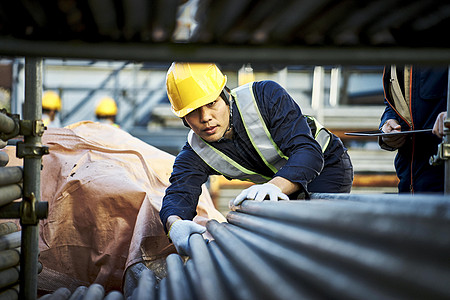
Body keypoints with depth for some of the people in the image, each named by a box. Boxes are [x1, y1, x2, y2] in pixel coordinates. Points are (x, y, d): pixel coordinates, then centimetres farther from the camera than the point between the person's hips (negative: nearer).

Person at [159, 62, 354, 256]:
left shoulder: (266, 96, -32)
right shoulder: (195, 153, -20)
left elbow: (308, 152, -40)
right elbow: (179, 195, -33)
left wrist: (274, 186, -61)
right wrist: (174, 224, -60)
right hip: (281, 184, 5)